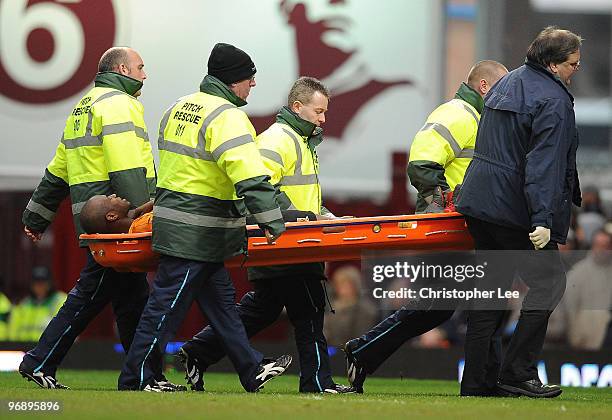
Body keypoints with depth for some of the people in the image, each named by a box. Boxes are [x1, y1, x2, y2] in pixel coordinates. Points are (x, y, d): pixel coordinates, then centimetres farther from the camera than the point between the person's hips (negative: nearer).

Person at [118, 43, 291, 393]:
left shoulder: (179, 108, 13)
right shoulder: (227, 117, -17)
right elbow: (250, 176, -27)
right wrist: (271, 221, -29)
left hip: (171, 216, 10)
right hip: (196, 233, -10)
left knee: (221, 300, 14)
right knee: (168, 304, -3)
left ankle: (253, 372, 19)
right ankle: (135, 379, 3)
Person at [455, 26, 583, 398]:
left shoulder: (508, 83, 16)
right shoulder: (553, 102, -14)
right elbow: (545, 165, -24)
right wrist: (542, 220, -29)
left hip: (480, 201, 9)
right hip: (515, 210, -9)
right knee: (548, 283, 0)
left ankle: (479, 380, 10)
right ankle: (517, 373, -4)